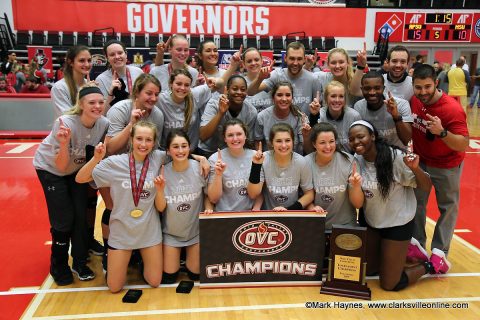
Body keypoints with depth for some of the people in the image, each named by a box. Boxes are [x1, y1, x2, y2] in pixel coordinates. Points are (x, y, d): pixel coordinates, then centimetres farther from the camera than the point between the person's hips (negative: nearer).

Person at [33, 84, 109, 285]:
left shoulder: (104, 124, -22)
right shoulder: (65, 124, -34)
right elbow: (61, 166, -29)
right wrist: (64, 143, -44)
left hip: (77, 168, 4)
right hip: (50, 168, -4)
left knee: (81, 214, 0)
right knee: (64, 219, -5)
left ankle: (80, 262, 21)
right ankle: (58, 266, 19)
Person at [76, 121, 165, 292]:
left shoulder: (158, 159, -10)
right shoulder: (115, 162, -12)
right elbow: (80, 179, -9)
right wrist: (96, 158, -24)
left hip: (150, 230, 1)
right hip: (122, 229, -1)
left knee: (154, 281, 11)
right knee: (114, 287, 8)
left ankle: (141, 258, 39)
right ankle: (124, 259, 37)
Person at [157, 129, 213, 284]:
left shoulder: (199, 168, -16)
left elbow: (207, 195, 1)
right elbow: (161, 208, -12)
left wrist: (208, 208, -18)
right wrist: (160, 190, -29)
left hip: (196, 229, 0)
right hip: (171, 231, 0)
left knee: (195, 274, 11)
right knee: (168, 277, 9)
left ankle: (190, 256, 40)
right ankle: (176, 257, 38)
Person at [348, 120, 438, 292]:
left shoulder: (395, 157, -23)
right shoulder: (356, 160, -8)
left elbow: (426, 186, -17)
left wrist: (415, 168, -35)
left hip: (397, 223, -5)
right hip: (369, 222, 6)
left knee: (389, 284, 0)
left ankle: (430, 265, 23)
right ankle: (398, 252, 38)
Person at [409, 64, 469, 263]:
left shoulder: (452, 109, -30)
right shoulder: (413, 100, -14)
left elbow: (464, 145, -31)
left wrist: (442, 132, -46)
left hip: (446, 165, -4)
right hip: (419, 160, 5)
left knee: (448, 206, 11)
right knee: (416, 202, 12)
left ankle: (440, 251, 22)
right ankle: (417, 243, 28)